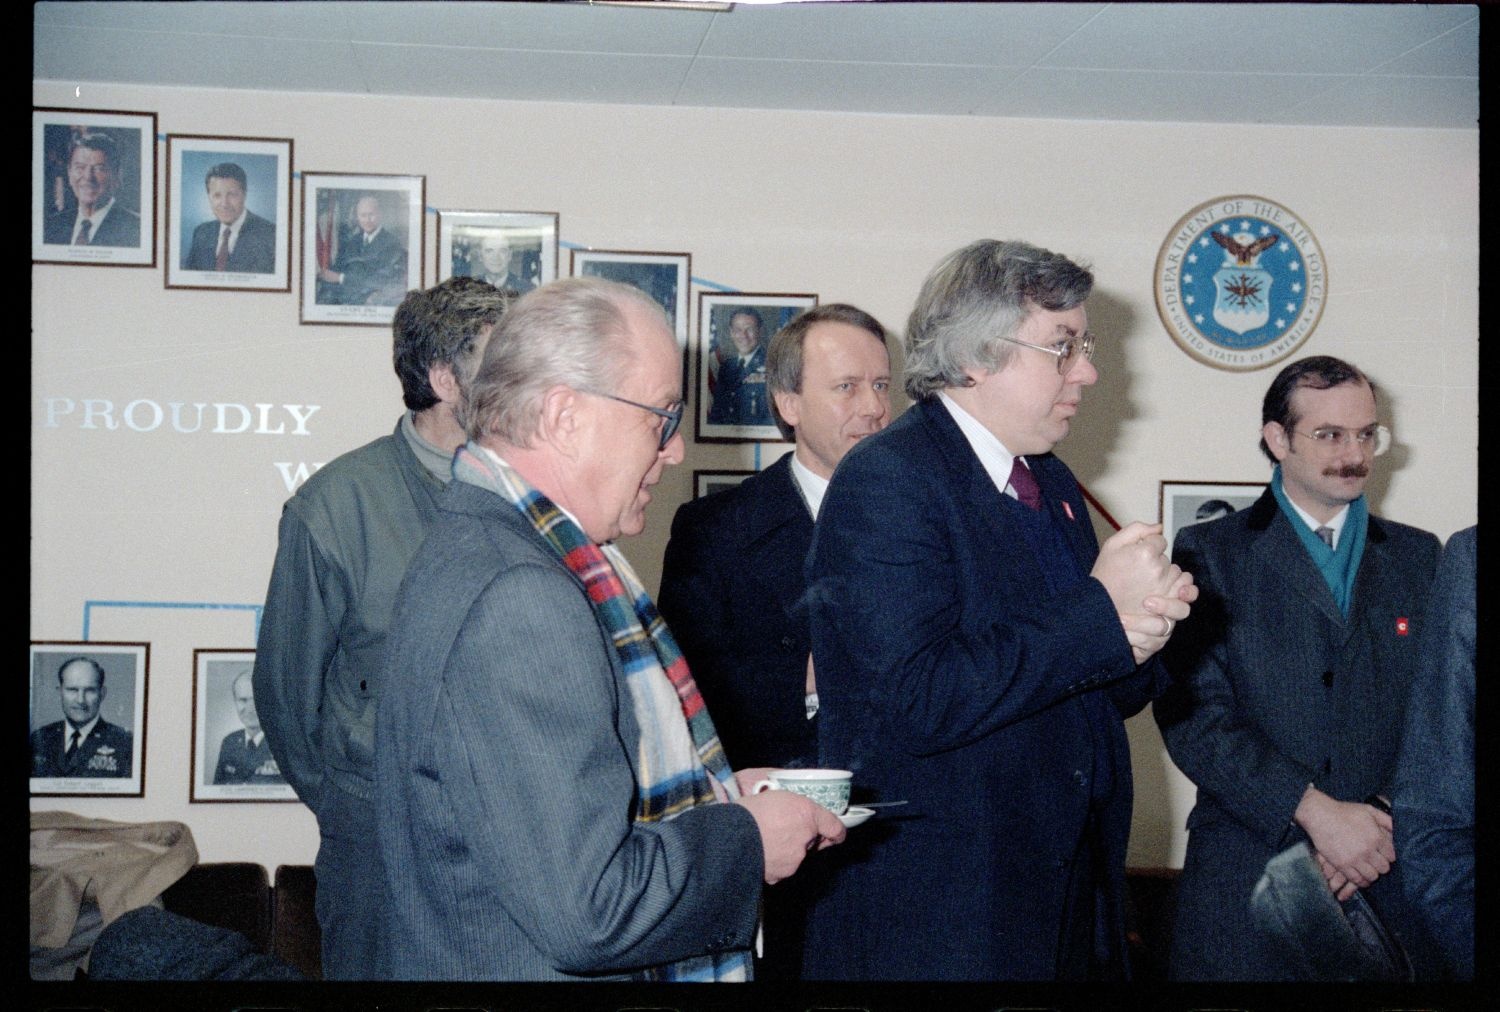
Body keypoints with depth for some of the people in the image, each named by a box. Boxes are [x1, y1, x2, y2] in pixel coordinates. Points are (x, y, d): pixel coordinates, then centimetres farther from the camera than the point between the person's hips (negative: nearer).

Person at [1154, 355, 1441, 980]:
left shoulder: (1419, 556, 10)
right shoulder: (1210, 552, 0)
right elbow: (1191, 713, -10)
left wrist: (1387, 817, -11)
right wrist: (1315, 810, -17)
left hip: (1390, 876, 3)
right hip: (1246, 875, -2)